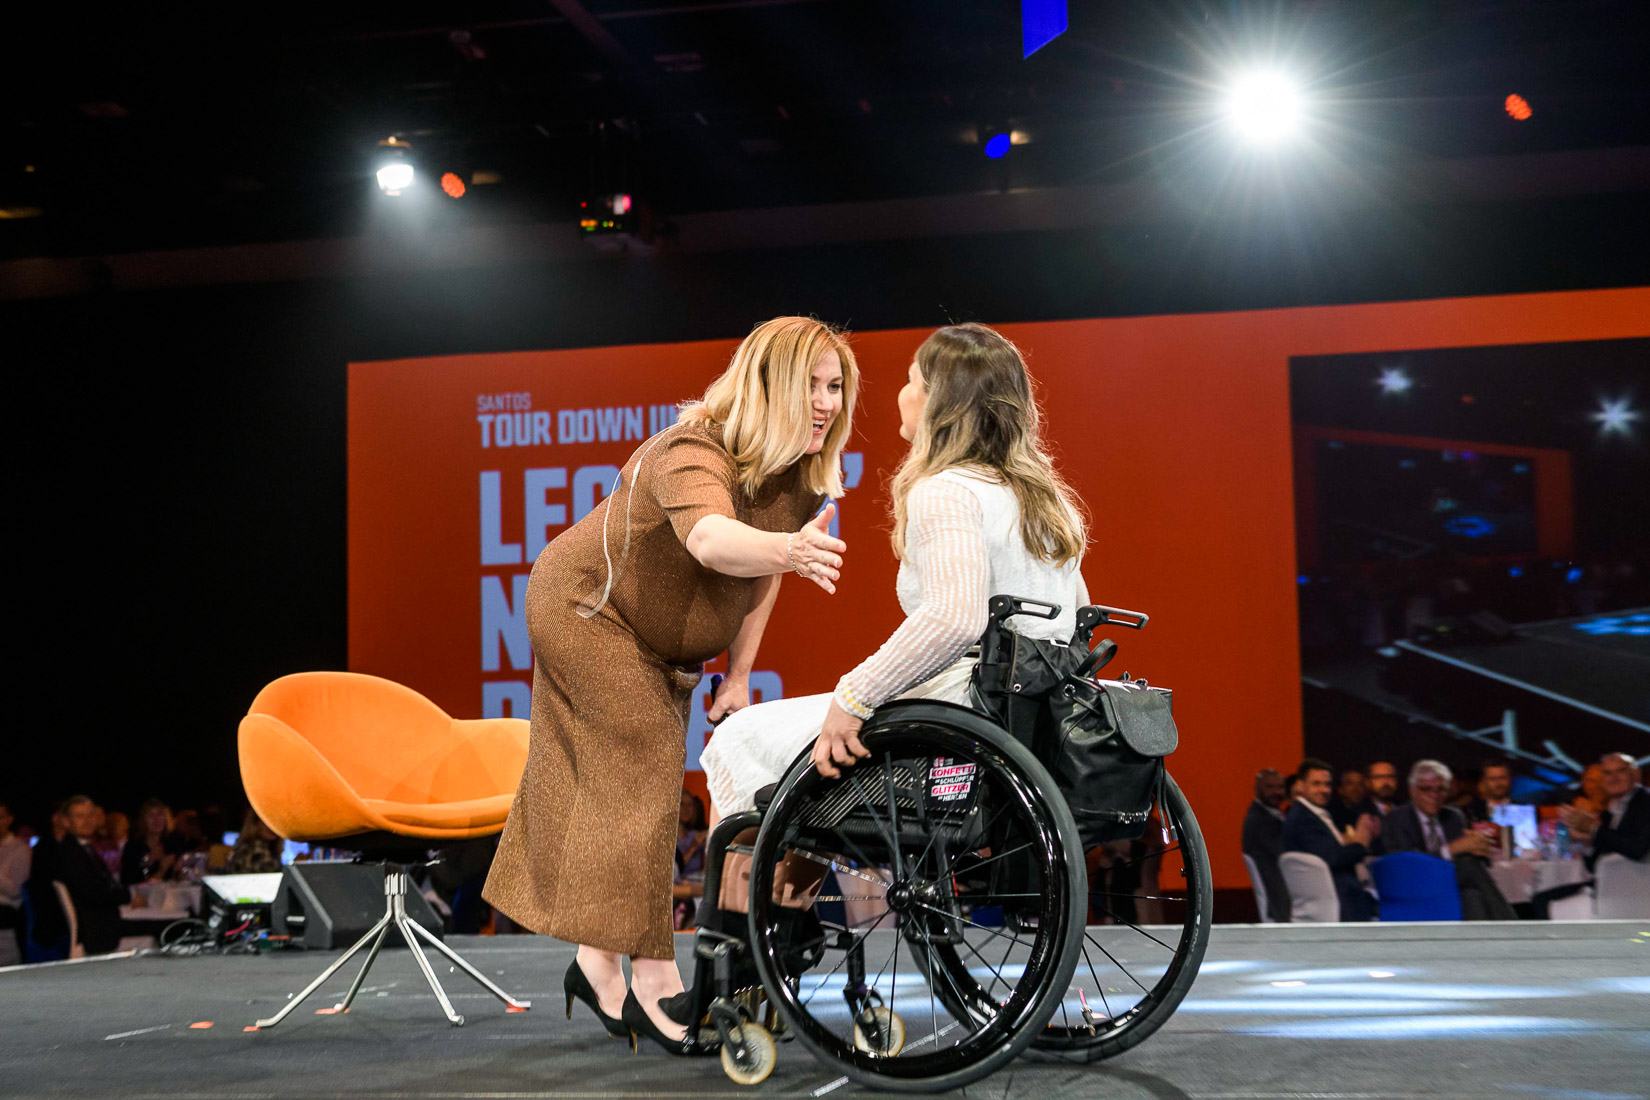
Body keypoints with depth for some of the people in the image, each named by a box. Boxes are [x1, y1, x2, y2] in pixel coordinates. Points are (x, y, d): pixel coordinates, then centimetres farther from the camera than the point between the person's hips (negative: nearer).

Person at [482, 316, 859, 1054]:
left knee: (604, 787, 11)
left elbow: (763, 573, 5)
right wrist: (790, 550, -76)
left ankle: (596, 961, 19)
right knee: (642, 777, -14)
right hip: (584, 609, -8)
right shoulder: (691, 455, -34)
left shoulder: (804, 475, -9)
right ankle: (653, 980, -13)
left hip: (658, 642, 8)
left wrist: (739, 673, 2)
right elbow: (712, 540, -57)